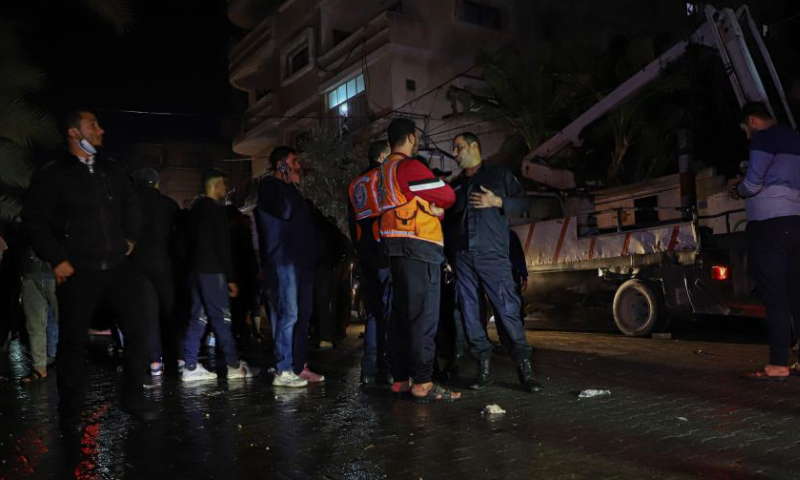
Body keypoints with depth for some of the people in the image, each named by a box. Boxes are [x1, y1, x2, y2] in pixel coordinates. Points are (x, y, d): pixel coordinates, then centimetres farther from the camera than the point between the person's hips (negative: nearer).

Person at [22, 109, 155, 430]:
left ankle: (133, 397, 17)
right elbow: (34, 219, -5)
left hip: (117, 267, 4)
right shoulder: (53, 175, -3)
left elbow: (131, 205, 23)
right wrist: (57, 259, -9)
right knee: (73, 342, 6)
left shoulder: (112, 170, 11)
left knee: (138, 330, 0)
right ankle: (70, 412, 22)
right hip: (78, 272, -4)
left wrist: (130, 239, 15)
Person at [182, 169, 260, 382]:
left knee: (198, 317, 9)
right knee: (221, 317, -4)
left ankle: (190, 367, 10)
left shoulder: (196, 208, 17)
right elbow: (223, 245, -15)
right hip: (212, 270, -9)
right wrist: (230, 278, -13)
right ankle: (234, 365, 2)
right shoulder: (216, 209, -11)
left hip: (196, 268, 9)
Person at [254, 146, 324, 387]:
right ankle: (283, 371, -6)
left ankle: (299, 366, 12)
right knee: (288, 315, -11)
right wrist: (293, 183, -6)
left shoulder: (288, 188, 25)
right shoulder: (269, 185, -2)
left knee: (303, 315, 7)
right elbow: (284, 211, -19)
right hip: (282, 261, -9)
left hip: (300, 259, 9)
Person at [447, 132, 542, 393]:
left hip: (493, 254, -4)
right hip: (462, 256, 4)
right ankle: (484, 368, 6)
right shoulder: (455, 185, 22)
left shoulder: (500, 174, 11)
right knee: (469, 312, 0)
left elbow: (524, 202, 8)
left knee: (507, 309, -10)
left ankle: (524, 368, -5)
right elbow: (447, 217, 24)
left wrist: (497, 201, -9)